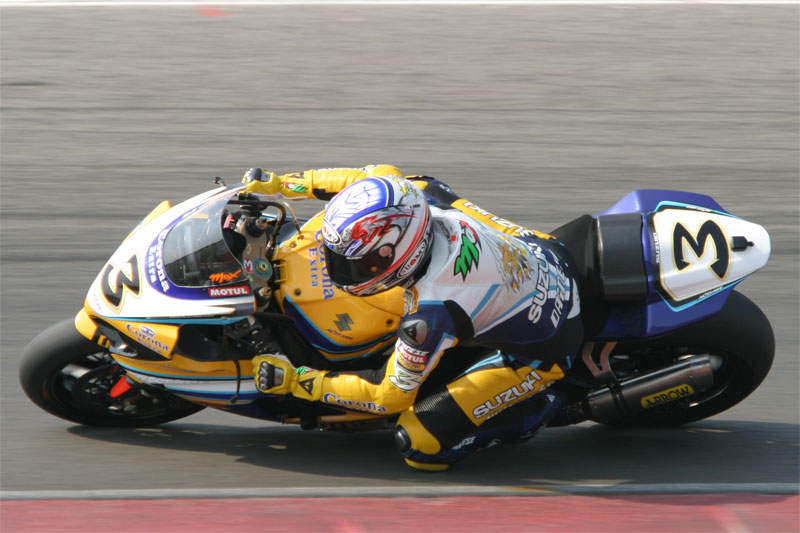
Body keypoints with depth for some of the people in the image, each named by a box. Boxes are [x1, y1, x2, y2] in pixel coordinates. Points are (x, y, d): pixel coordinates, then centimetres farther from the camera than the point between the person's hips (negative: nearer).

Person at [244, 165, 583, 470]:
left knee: (419, 445, -10)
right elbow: (383, 176, 4)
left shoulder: (432, 313, -37)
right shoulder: (423, 197, -21)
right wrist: (282, 184, 2)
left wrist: (295, 381, -15)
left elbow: (389, 393, -22)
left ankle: (535, 409, 2)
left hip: (539, 351, -8)